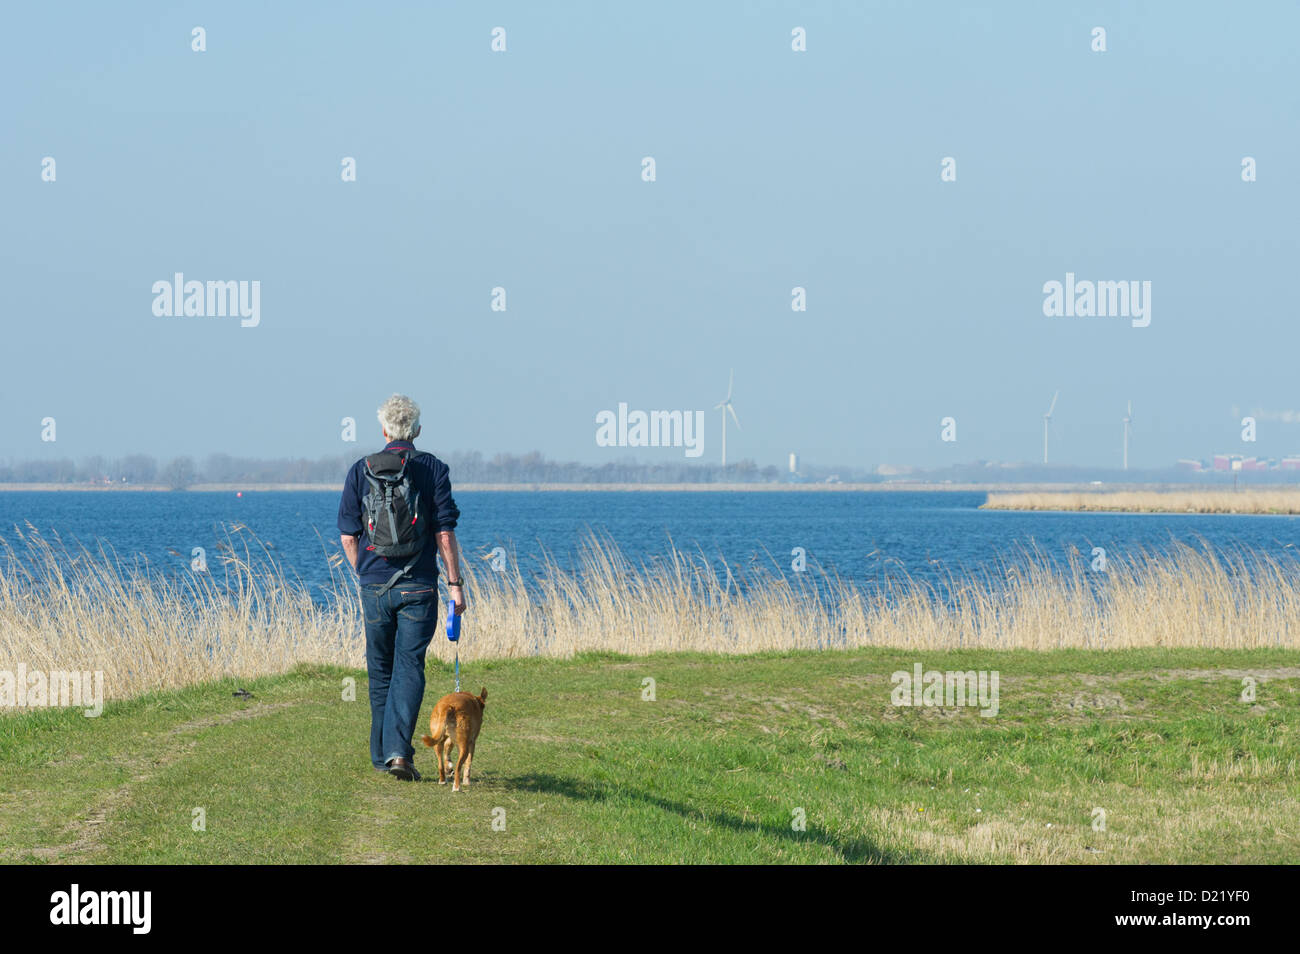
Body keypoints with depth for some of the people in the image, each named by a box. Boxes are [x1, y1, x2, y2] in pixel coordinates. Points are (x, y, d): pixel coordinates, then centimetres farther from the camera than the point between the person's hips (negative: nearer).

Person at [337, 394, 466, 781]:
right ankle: (399, 748, -17)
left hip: (374, 586, 2)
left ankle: (382, 754, 19)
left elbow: (348, 537, 5)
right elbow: (445, 533, -7)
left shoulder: (360, 472, 3)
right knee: (409, 668, -2)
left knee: (380, 670, 13)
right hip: (418, 587, -2)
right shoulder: (432, 469, -3)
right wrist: (455, 582, -1)